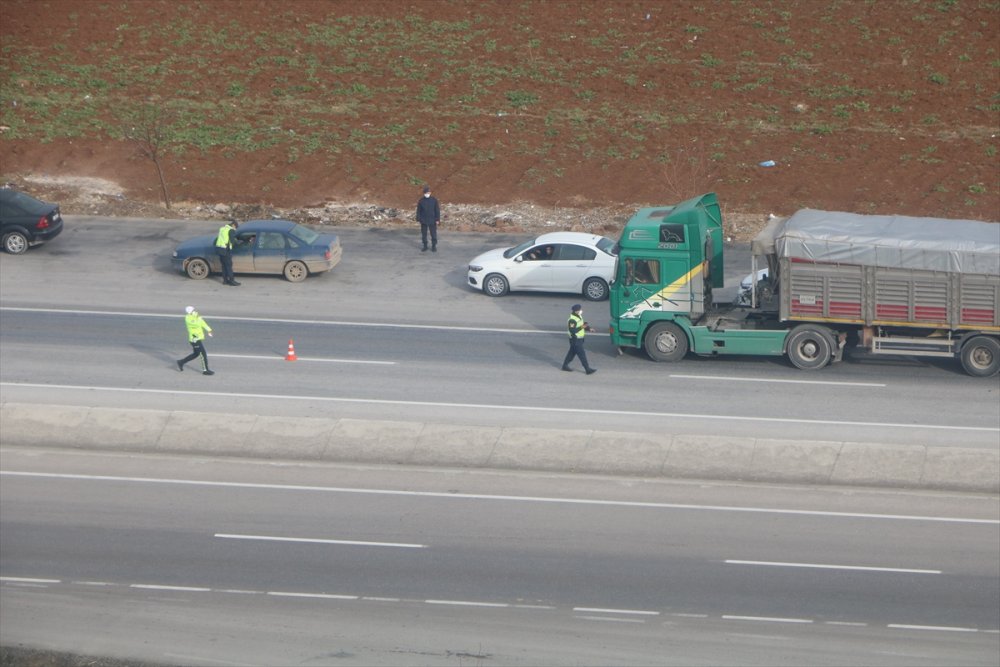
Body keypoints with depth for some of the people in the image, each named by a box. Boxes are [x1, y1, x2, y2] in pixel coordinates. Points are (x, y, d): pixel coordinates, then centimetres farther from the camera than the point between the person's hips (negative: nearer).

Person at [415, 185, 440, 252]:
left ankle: (434, 246, 14)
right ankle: (425, 246, 18)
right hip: (424, 221, 1)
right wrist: (418, 219, 0)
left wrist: (437, 219, -5)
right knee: (424, 234, 7)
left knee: (433, 234, 3)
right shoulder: (421, 200, -2)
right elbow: (418, 210, 3)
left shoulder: (434, 199, -5)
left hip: (432, 221, -1)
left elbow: (437, 210, -2)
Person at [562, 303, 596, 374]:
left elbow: (580, 326, 17)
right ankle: (588, 369, 0)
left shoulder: (579, 317, 6)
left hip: (579, 339, 10)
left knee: (572, 353, 20)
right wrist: (582, 327, -34)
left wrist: (589, 328, 1)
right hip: (575, 340, -10)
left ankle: (565, 366, 32)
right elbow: (572, 331, -28)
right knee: (582, 354, -4)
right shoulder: (572, 320, -25)